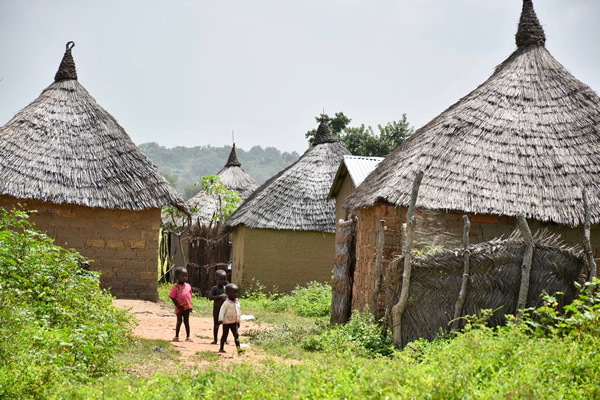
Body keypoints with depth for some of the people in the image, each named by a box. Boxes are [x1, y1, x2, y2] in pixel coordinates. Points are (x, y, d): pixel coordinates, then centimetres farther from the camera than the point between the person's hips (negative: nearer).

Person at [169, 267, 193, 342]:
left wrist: (190, 306, 5)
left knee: (186, 321, 9)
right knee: (179, 321, 4)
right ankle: (176, 336, 17)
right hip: (179, 308, -4)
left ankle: (188, 337, 14)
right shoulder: (176, 287, -12)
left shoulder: (188, 286, 5)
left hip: (187, 307, 4)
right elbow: (173, 297, -13)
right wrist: (178, 306, -17)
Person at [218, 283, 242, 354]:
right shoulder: (227, 303, -13)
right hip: (226, 322, -5)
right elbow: (222, 311, -15)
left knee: (236, 335, -4)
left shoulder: (237, 302, 7)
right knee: (225, 335, 6)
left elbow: (238, 311, 18)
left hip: (234, 322, 5)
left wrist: (238, 321, 20)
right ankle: (221, 348, 18)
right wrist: (221, 319, -22)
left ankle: (238, 348, -7)